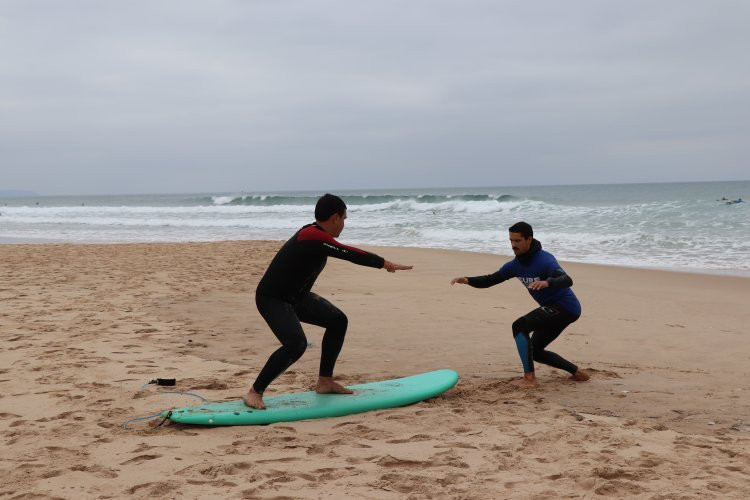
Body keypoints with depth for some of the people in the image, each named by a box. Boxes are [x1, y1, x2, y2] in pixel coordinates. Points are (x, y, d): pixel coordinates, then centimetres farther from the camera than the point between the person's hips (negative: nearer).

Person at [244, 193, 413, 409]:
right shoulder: (313, 237, -25)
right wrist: (385, 264, -18)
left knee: (338, 320, 13)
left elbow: (346, 253, 23)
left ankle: (325, 382, 19)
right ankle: (254, 393, -17)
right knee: (296, 343, -30)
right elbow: (349, 254, -27)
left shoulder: (315, 233, 6)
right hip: (271, 299, -11)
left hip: (295, 296, 11)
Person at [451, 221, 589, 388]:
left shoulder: (544, 260, -23)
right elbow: (491, 279, 3)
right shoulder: (516, 265, 2)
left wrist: (547, 282, -58)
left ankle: (530, 378, -20)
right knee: (536, 351, 13)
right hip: (554, 309, 9)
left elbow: (567, 281, -37)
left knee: (519, 326, -22)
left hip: (566, 307, -9)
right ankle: (577, 372, 24)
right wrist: (468, 280, -14)